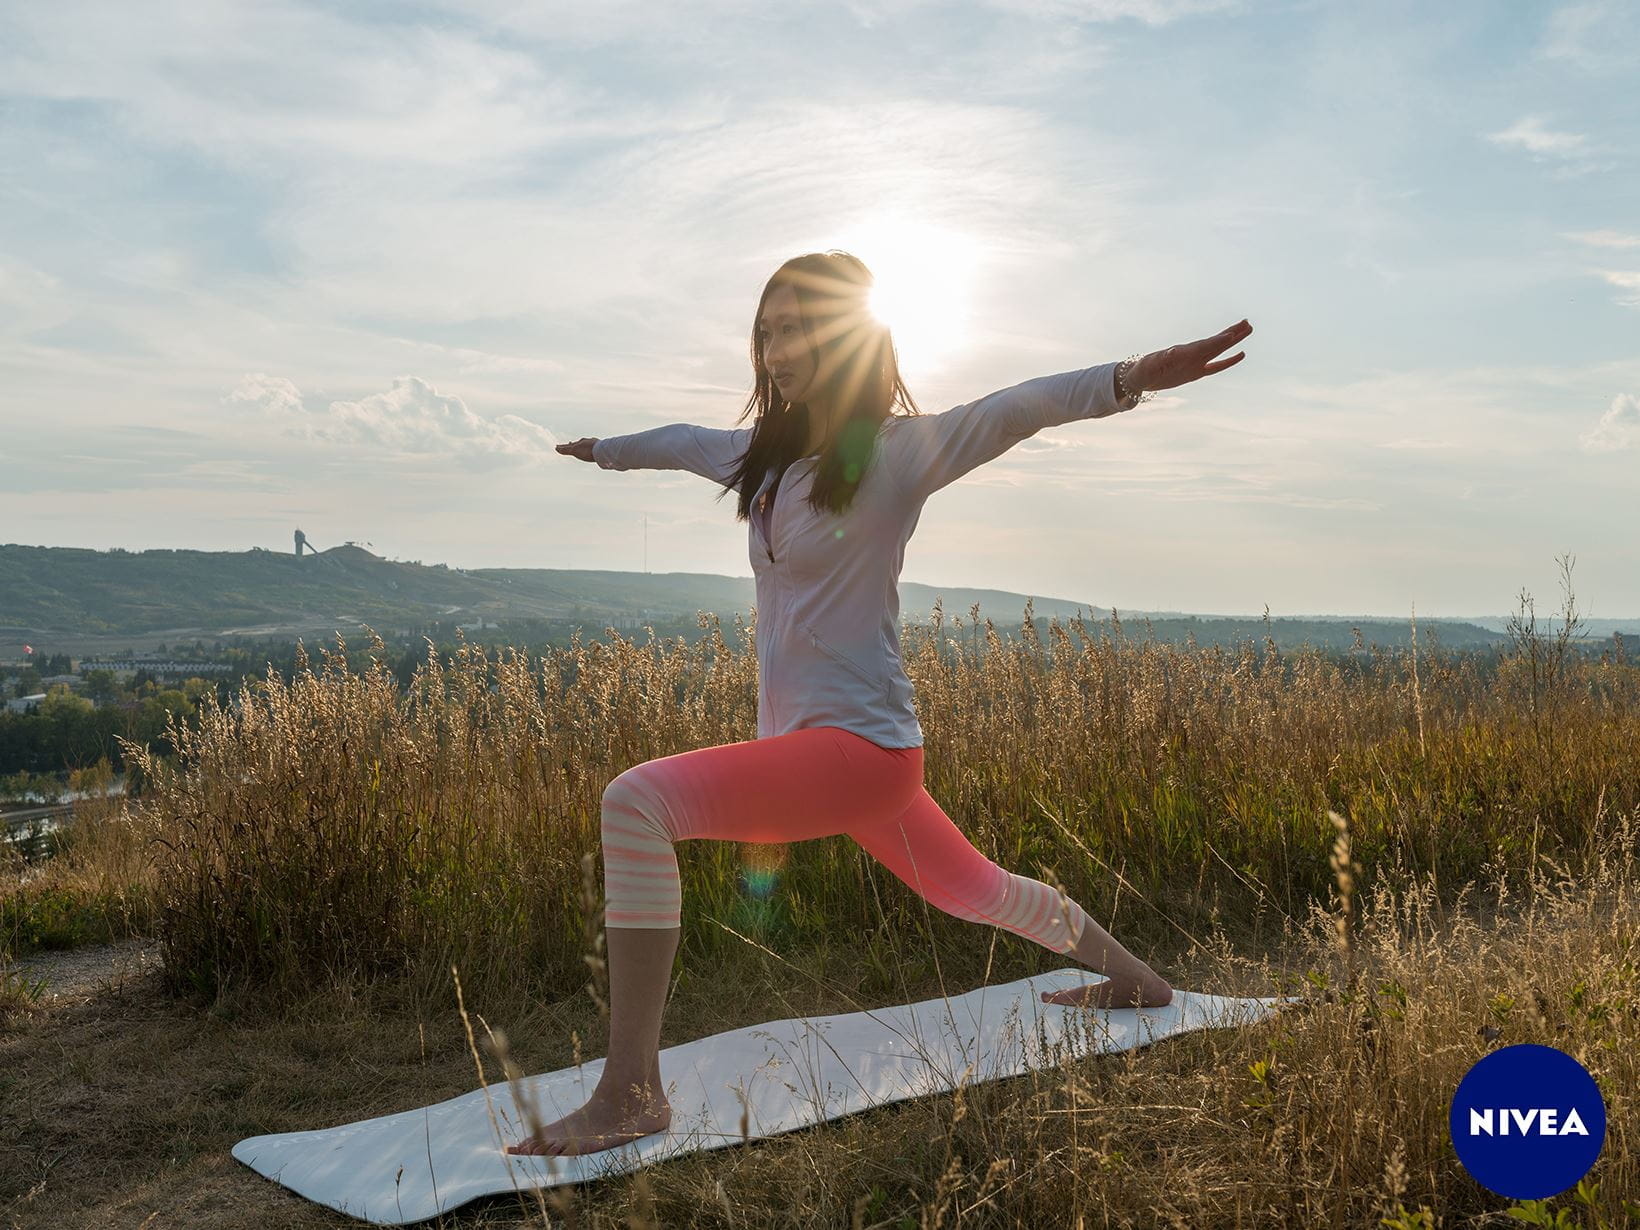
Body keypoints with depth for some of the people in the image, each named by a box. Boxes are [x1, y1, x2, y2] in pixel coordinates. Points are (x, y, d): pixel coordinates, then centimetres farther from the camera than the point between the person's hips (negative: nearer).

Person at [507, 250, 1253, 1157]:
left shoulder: (897, 453, -12)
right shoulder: (767, 454, 10)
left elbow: (1015, 410, -26)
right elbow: (688, 442, 28)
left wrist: (1128, 378, -42)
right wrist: (606, 450, 45)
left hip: (859, 745, -9)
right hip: (807, 740, 9)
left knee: (637, 802, -25)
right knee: (970, 889, 27)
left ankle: (630, 1092, -22)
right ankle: (1131, 977, 51)